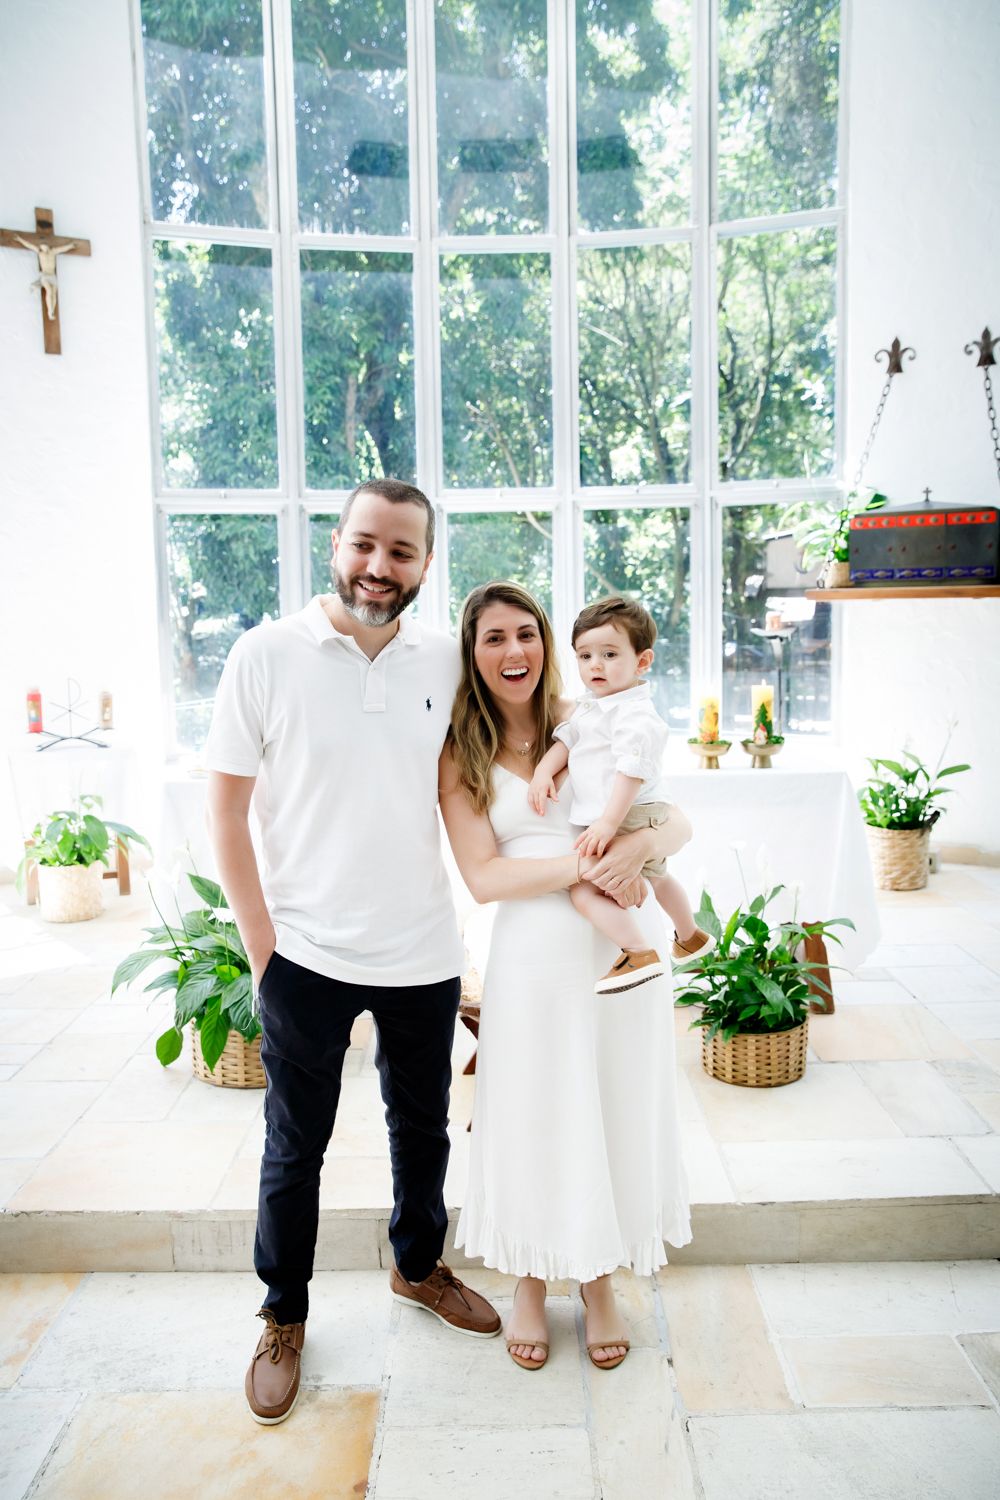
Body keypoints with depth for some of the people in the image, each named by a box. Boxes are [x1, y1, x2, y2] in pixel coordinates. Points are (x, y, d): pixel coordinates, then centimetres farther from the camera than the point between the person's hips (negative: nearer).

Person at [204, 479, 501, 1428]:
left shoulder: (445, 662, -1)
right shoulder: (266, 655, -10)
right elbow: (224, 809, -7)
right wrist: (261, 946, -9)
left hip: (423, 952, 3)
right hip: (306, 955, -3)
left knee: (423, 1128, 21)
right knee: (294, 1148, 13)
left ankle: (419, 1265, 47)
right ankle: (283, 1320, 36)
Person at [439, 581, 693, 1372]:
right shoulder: (461, 756, 0)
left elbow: (679, 820, 3)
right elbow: (484, 875, -8)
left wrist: (639, 845, -21)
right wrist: (582, 865, -22)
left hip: (626, 942, 2)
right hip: (535, 950, -1)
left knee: (618, 1110, 12)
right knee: (536, 1116, 9)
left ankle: (601, 1280, 35)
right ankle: (532, 1283, 34)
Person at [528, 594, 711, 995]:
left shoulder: (635, 714, -20)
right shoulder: (590, 705, 12)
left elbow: (632, 770, -28)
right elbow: (565, 739, 15)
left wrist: (609, 822, -33)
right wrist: (544, 771, -3)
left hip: (630, 819, -11)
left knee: (585, 890, -21)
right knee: (655, 875, 32)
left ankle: (638, 955, -20)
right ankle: (690, 937, 54)